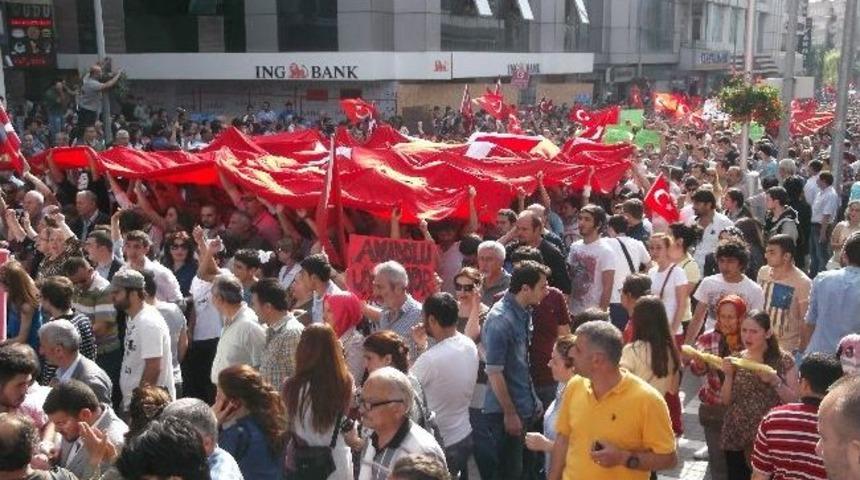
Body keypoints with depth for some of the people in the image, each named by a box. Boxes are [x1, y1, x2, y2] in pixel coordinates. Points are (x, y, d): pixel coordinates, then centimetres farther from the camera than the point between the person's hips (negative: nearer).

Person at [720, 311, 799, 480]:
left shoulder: (784, 360, -5)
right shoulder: (737, 359, 3)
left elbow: (793, 399, -6)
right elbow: (725, 401, 4)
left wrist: (774, 380, -19)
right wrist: (729, 375, -10)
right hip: (735, 436, 3)